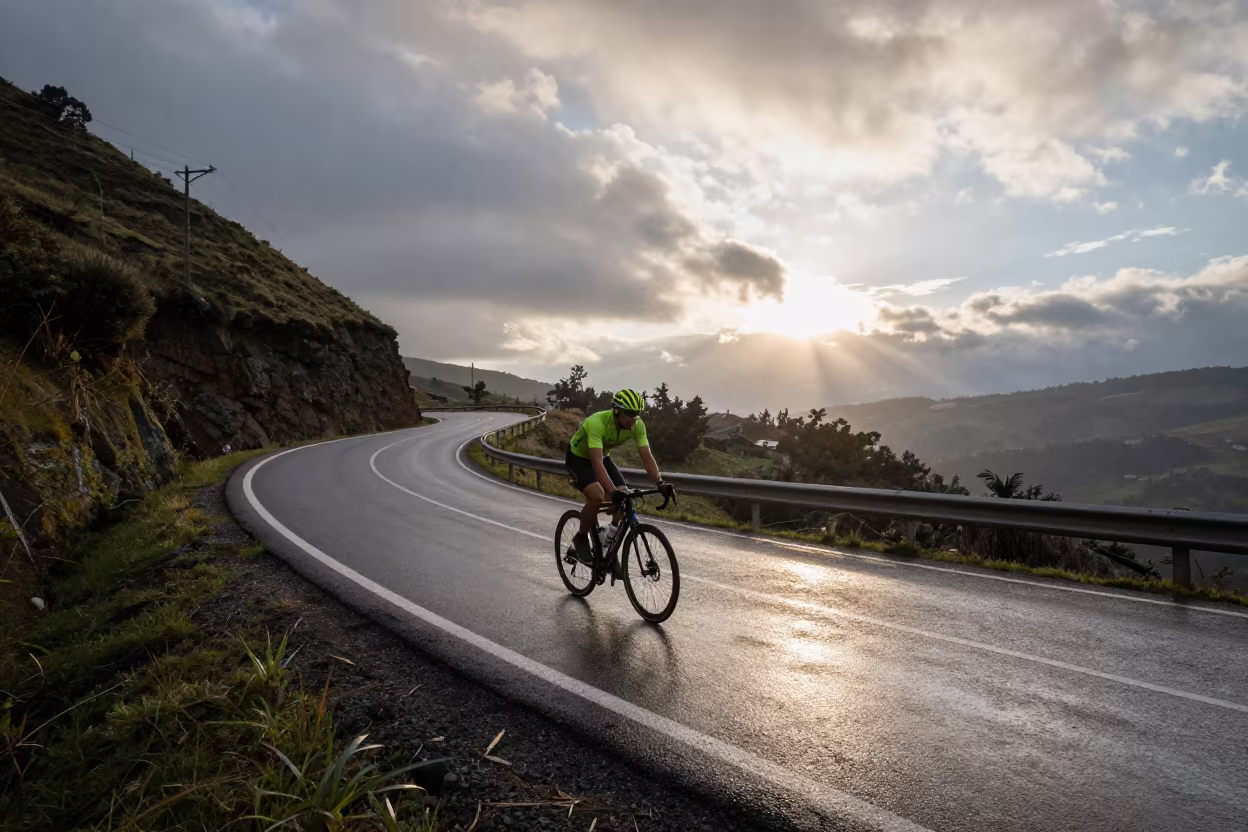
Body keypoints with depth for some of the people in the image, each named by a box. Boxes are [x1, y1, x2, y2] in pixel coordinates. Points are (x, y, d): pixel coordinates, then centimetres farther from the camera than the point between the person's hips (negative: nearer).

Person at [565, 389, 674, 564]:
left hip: (603, 456, 6)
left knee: (625, 498, -11)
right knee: (597, 496, -30)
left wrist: (660, 483, -39)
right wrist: (613, 492, -57)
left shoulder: (637, 426, -22)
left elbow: (647, 456, -23)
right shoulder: (597, 423, -39)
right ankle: (581, 538, -5)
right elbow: (597, 463, -46)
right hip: (578, 457, -6)